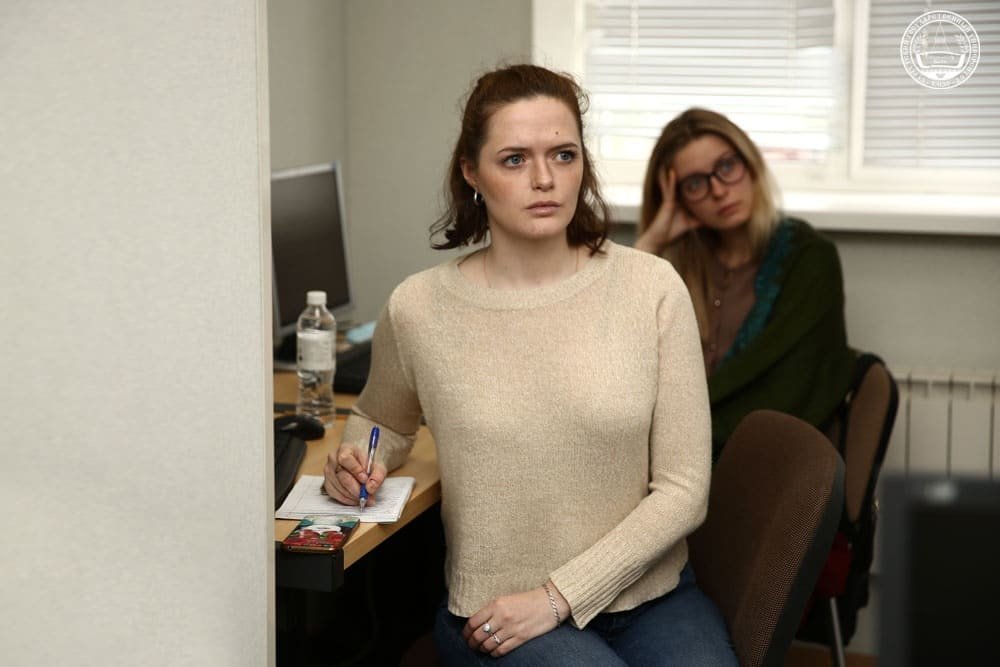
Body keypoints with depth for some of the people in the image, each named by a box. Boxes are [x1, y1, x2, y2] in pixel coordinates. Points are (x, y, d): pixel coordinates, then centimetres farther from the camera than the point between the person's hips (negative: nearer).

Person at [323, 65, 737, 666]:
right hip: (496, 618, -1)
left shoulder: (651, 286, -6)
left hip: (653, 594, 1)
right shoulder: (419, 308, -4)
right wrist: (358, 462, -3)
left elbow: (683, 488, -4)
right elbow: (381, 420, 19)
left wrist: (557, 595, -10)